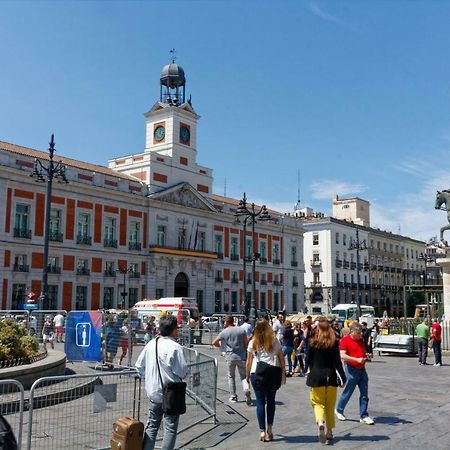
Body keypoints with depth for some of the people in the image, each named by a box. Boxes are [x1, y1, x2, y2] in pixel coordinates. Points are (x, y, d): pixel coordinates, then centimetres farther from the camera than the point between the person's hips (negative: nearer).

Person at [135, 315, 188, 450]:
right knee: (170, 428, 7)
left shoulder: (151, 344, 0)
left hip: (153, 392, 6)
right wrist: (182, 375, 3)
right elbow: (182, 371, -18)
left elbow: (139, 365, 7)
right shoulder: (175, 347, -19)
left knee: (152, 425, 18)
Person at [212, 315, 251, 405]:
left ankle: (233, 396, 17)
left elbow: (214, 343, 4)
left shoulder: (224, 332, -3)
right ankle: (246, 389, -22)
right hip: (241, 356, 0)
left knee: (231, 376, 15)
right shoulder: (241, 330, -1)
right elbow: (246, 344, 1)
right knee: (243, 376, 6)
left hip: (230, 357, 0)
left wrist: (221, 345, 22)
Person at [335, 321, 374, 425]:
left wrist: (366, 355, 6)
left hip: (362, 369, 6)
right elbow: (343, 356, -20)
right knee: (347, 392, 5)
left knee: (364, 394, 4)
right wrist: (357, 359, -26)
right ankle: (339, 410, 26)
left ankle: (363, 416, 11)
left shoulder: (361, 340, 10)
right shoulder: (345, 340, -11)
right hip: (352, 370, -6)